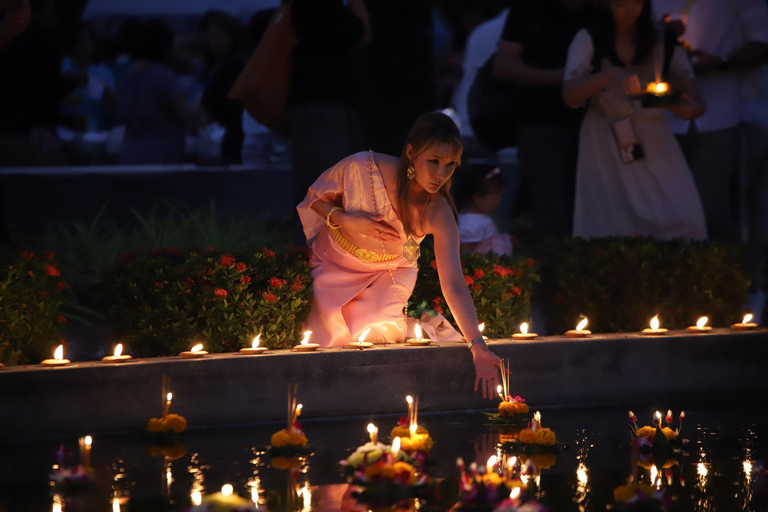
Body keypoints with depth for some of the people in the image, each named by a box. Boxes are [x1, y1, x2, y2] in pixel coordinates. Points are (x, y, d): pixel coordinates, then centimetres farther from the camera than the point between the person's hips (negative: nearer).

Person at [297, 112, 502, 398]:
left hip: (389, 275, 0)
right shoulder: (363, 167, -30)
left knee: (380, 336, -21)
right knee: (331, 339, -16)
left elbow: (454, 285, -31)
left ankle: (402, 315, 16)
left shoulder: (439, 215, -27)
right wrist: (344, 220, -32)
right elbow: (315, 198, -10)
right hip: (334, 264, 0)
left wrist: (478, 347, -41)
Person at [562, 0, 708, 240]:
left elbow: (693, 98, 3)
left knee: (684, 221, -15)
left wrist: (692, 108, -22)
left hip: (655, 143, 1)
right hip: (606, 146, -1)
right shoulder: (588, 41, 1)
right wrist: (611, 76, -26)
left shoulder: (663, 42, 5)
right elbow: (570, 95, -10)